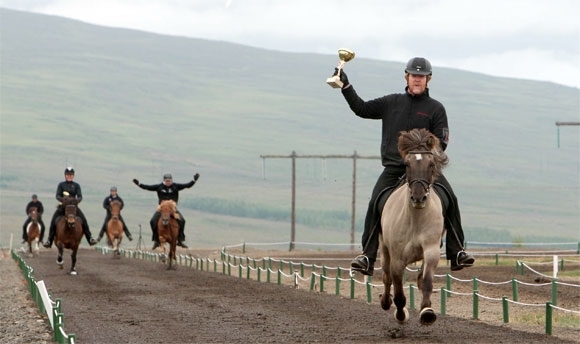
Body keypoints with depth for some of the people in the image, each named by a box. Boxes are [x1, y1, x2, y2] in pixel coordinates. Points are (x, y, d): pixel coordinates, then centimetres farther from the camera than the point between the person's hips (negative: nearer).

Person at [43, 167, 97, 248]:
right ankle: (49, 241, -8)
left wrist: (77, 200, -25)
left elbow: (80, 196, -2)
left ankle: (90, 238, -9)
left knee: (84, 220, -15)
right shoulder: (61, 185, 5)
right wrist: (63, 199, -25)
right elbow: (57, 196, -4)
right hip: (62, 206, 0)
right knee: (53, 222, -14)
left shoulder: (76, 185, 7)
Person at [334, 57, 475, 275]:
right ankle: (367, 256, -15)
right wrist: (345, 86, 11)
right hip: (393, 168, 1)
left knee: (450, 200, -18)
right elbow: (361, 109, 17)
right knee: (375, 204, -18)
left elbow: (441, 142, 0)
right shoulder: (391, 103, 14)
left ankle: (456, 253, -11)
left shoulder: (436, 109, 6)